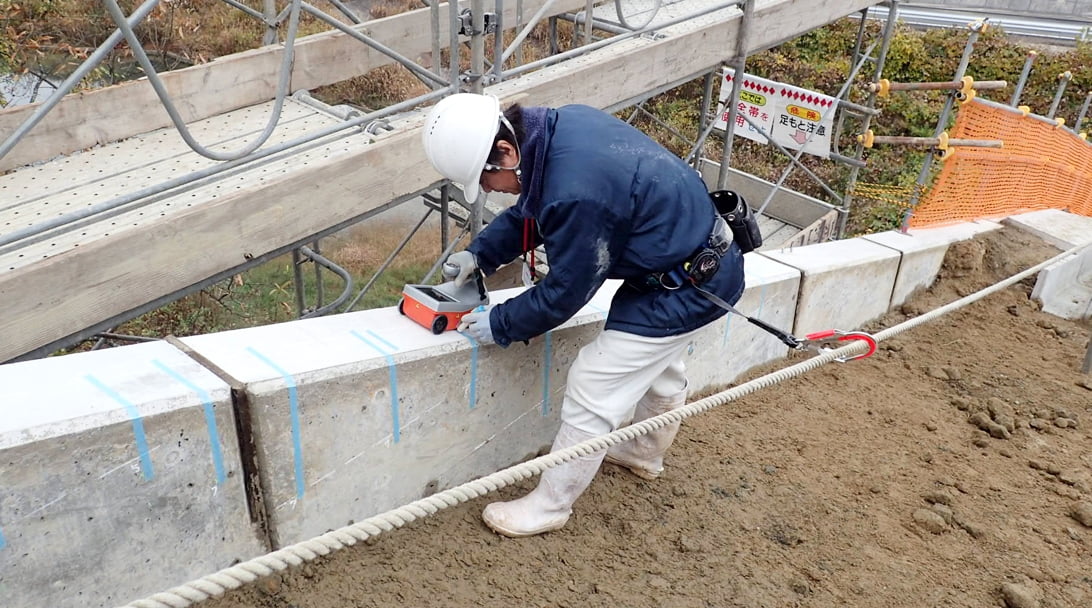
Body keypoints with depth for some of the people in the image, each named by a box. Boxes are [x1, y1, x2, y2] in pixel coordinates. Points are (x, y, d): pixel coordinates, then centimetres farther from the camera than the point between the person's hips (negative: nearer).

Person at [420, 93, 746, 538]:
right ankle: (646, 454, 55)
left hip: (686, 287, -10)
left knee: (592, 390, -2)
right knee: (659, 367, 30)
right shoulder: (558, 125, -7)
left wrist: (500, 325, -8)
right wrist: (481, 253, -2)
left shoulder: (576, 192, -35)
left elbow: (564, 292, -21)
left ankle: (549, 506, 16)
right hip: (696, 247, 10)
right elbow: (530, 212, 9)